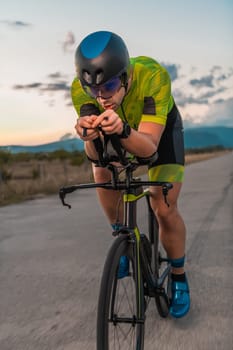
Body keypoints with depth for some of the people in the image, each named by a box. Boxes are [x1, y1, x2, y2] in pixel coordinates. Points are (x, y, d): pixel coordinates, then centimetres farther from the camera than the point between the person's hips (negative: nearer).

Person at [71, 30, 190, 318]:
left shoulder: (153, 75, -40)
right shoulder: (80, 89, -32)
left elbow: (149, 146, -42)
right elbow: (95, 155, -34)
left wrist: (122, 130, -61)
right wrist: (90, 138, -55)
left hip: (161, 128, -3)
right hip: (122, 128, 3)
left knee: (165, 209, -13)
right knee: (102, 171, -23)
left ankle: (179, 278, 12)